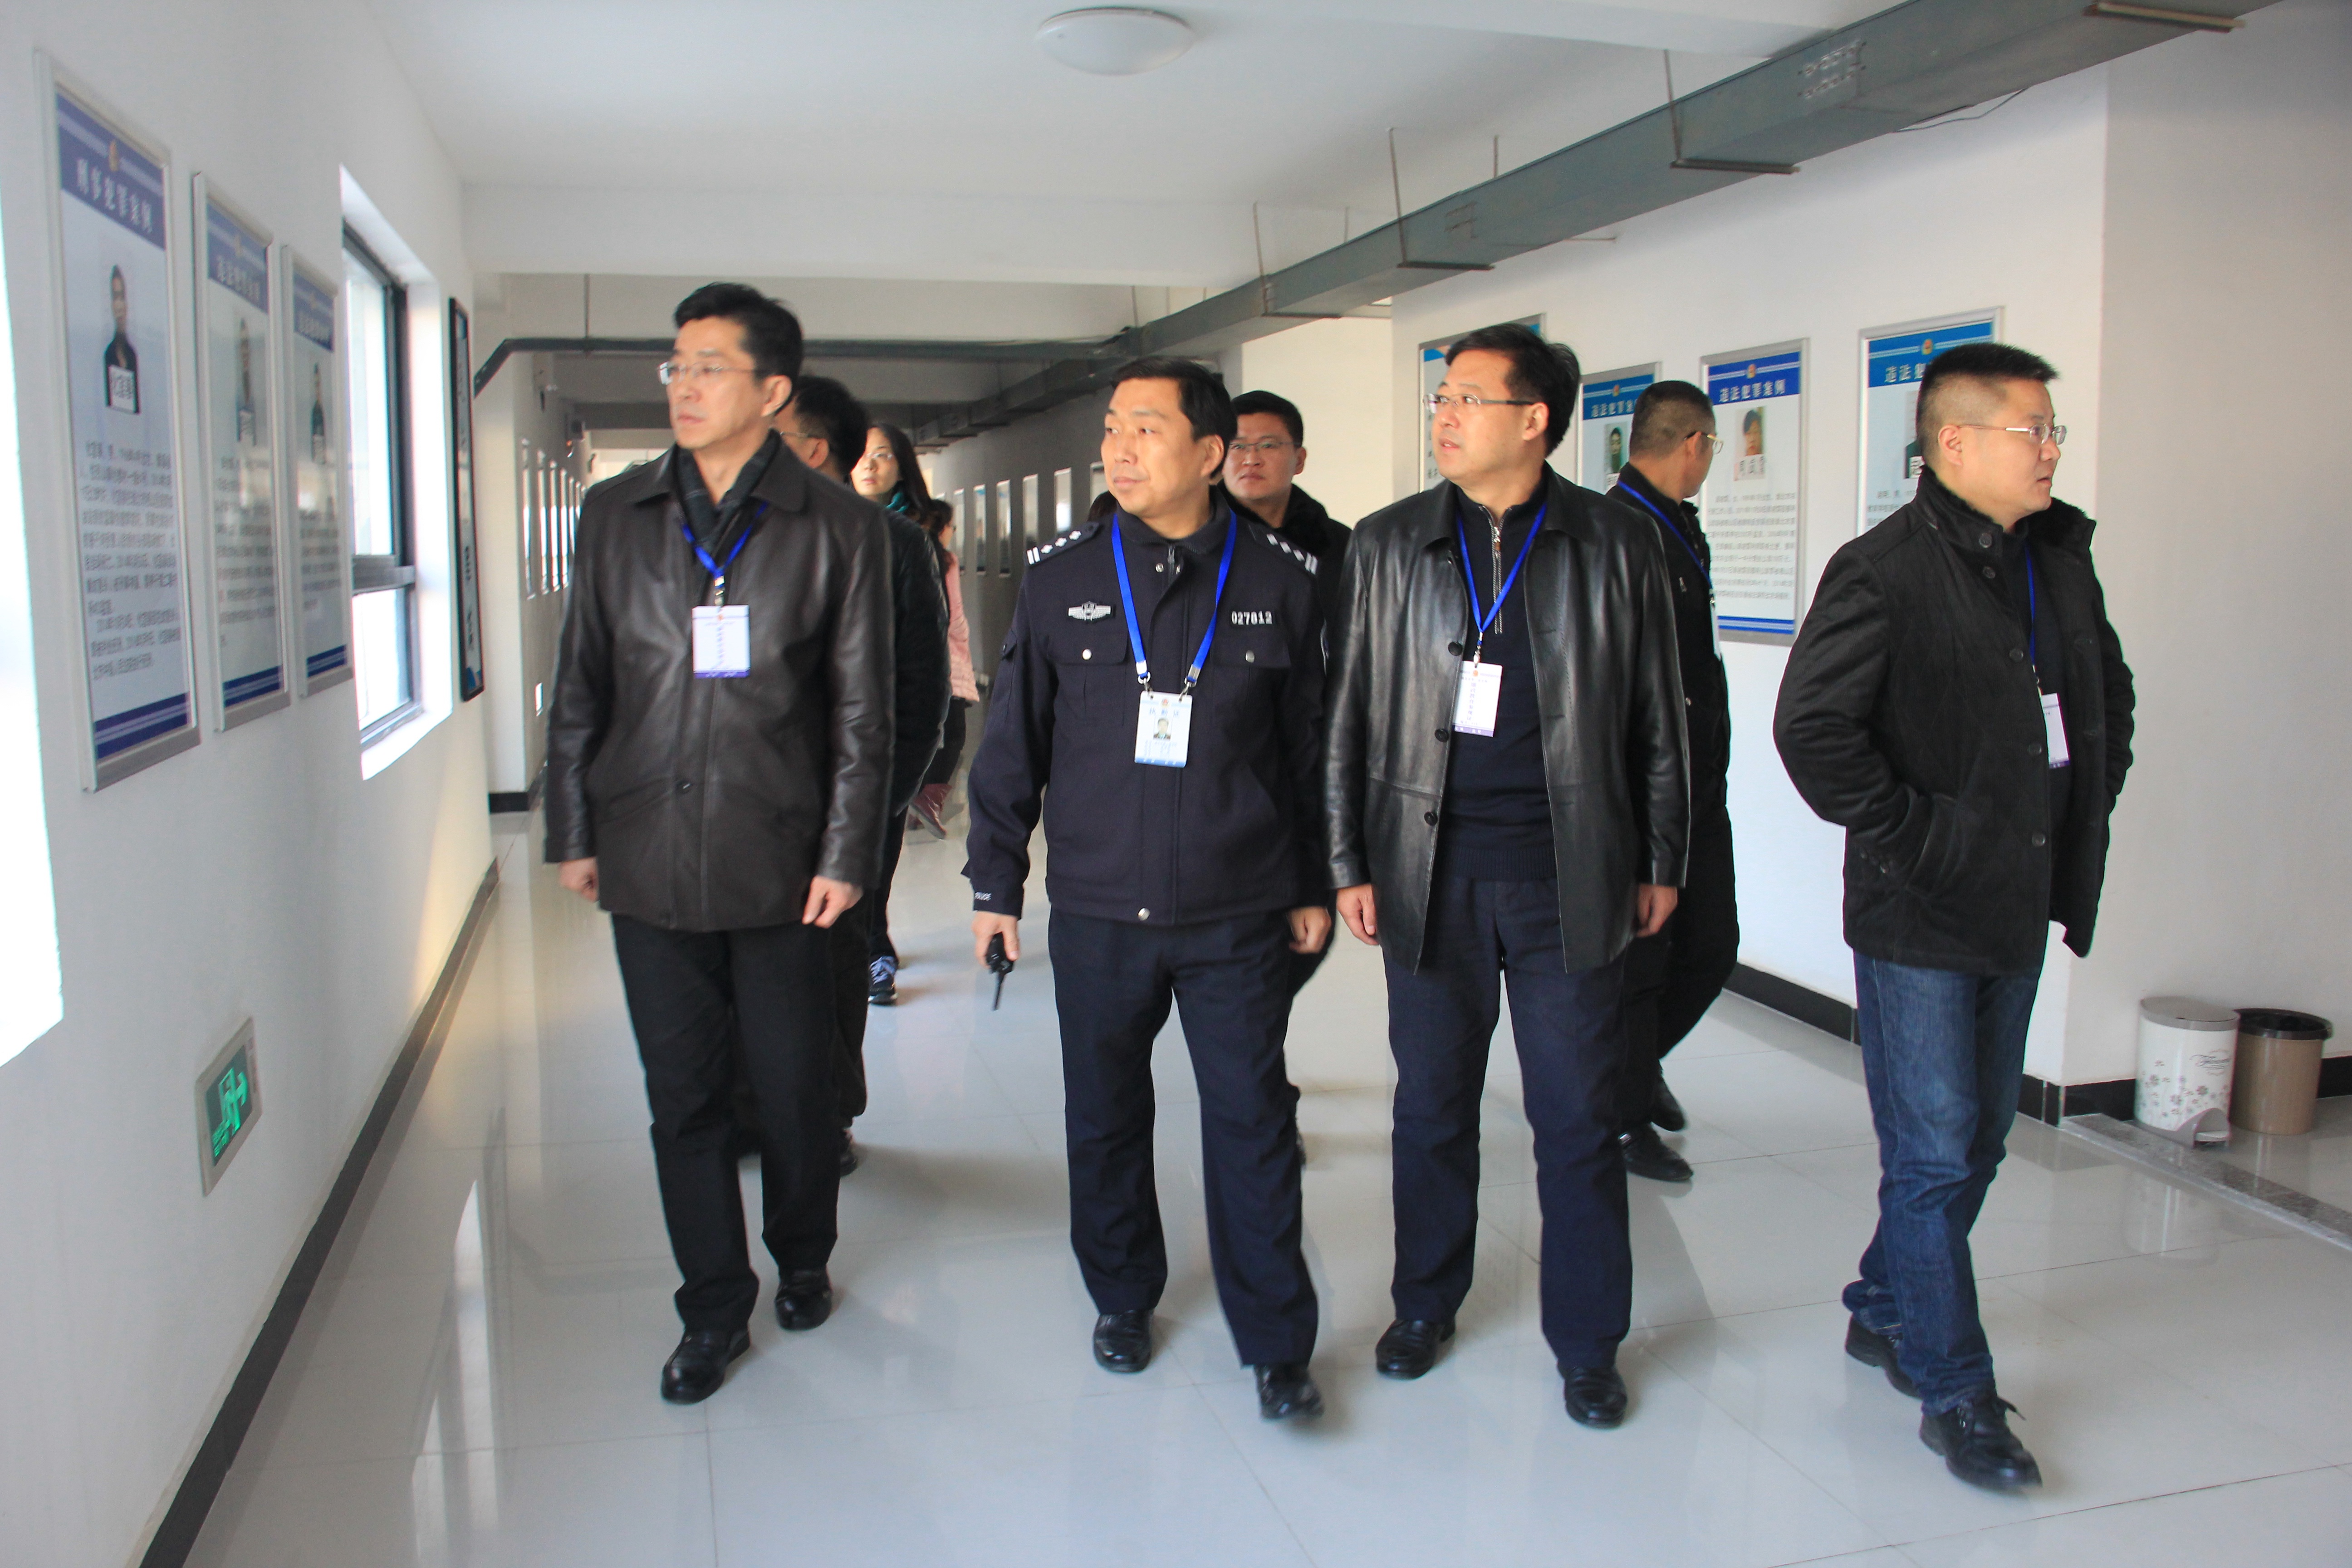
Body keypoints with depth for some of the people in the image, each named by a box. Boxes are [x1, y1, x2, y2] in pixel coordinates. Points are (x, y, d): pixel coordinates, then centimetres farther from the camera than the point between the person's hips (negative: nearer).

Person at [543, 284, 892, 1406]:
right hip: (649, 857, 3)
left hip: (779, 859, -2)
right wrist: (573, 831, 8)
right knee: (682, 1098, 9)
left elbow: (860, 710, -2)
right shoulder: (616, 515, 7)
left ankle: (803, 1261, 35)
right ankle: (714, 1311, 25)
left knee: (796, 1090, 8)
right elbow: (580, 685, 10)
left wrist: (845, 854, -6)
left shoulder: (836, 529, -1)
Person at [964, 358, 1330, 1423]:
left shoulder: (1282, 582, -1)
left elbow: (1312, 745, 5)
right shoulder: (1059, 578, 1)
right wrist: (995, 882, 6)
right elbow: (1013, 739, 6)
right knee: (1104, 1117, 14)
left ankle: (1277, 1345, 19)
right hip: (1097, 912, 2)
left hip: (1239, 914, -1)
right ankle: (1123, 1301, 36)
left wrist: (1312, 886, 7)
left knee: (1252, 1124, 3)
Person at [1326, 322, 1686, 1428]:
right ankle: (1424, 1306, 32)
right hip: (1430, 871, 1)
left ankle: (1588, 1342, 23)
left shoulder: (1618, 547, 1)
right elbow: (1350, 714, 5)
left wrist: (1660, 863, 5)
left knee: (1578, 1117, 6)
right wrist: (1349, 863, 2)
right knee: (1432, 1105, 12)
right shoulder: (1388, 544, 4)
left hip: (1570, 877, -1)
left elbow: (1656, 719, 5)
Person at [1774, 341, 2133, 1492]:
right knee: (1934, 1156, 0)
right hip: (1920, 920, -8)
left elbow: (2107, 694, 25)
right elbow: (1811, 726, -21)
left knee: (1979, 1141, 17)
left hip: (2017, 910, 8)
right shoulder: (1885, 571, -14)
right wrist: (1904, 838, -17)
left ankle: (1883, 1313, 36)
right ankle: (1953, 1391, 13)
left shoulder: (2060, 558, 10)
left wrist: (2084, 815, 14)